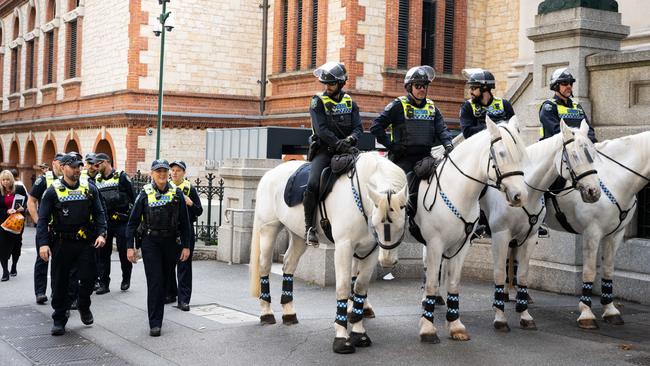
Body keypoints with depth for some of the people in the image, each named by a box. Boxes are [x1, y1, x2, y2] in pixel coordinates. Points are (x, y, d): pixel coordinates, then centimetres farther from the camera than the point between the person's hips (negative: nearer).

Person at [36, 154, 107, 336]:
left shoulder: (89, 188, 5)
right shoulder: (53, 191, -2)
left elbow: (99, 213, 8)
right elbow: (43, 219, -4)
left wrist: (101, 234, -7)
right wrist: (43, 243, -14)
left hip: (85, 243, 1)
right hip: (61, 244, -1)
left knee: (89, 277, -2)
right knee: (60, 283, 5)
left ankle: (84, 306, 27)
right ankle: (59, 319, 18)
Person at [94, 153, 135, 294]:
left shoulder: (121, 177, -3)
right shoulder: (97, 181, 12)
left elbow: (132, 197, -3)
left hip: (121, 221, -4)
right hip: (104, 222, 5)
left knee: (124, 251, 1)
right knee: (102, 253, 2)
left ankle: (126, 279, 21)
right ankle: (103, 283, 9)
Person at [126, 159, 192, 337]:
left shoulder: (177, 194, 3)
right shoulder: (145, 194, -2)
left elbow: (184, 222, 6)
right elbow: (133, 221, 0)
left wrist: (186, 246, 2)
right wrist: (130, 246, -6)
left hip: (170, 242, 2)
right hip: (150, 242, -2)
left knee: (164, 281, 13)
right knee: (155, 282, -9)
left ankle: (157, 315, 31)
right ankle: (155, 323, -8)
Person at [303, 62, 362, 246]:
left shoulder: (350, 102, 14)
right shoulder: (318, 101, 2)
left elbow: (358, 127, 5)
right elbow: (322, 129, -10)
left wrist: (350, 139, -18)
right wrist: (339, 144, -24)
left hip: (346, 150, 4)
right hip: (324, 150, -3)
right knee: (312, 185, -24)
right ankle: (309, 227, -15)